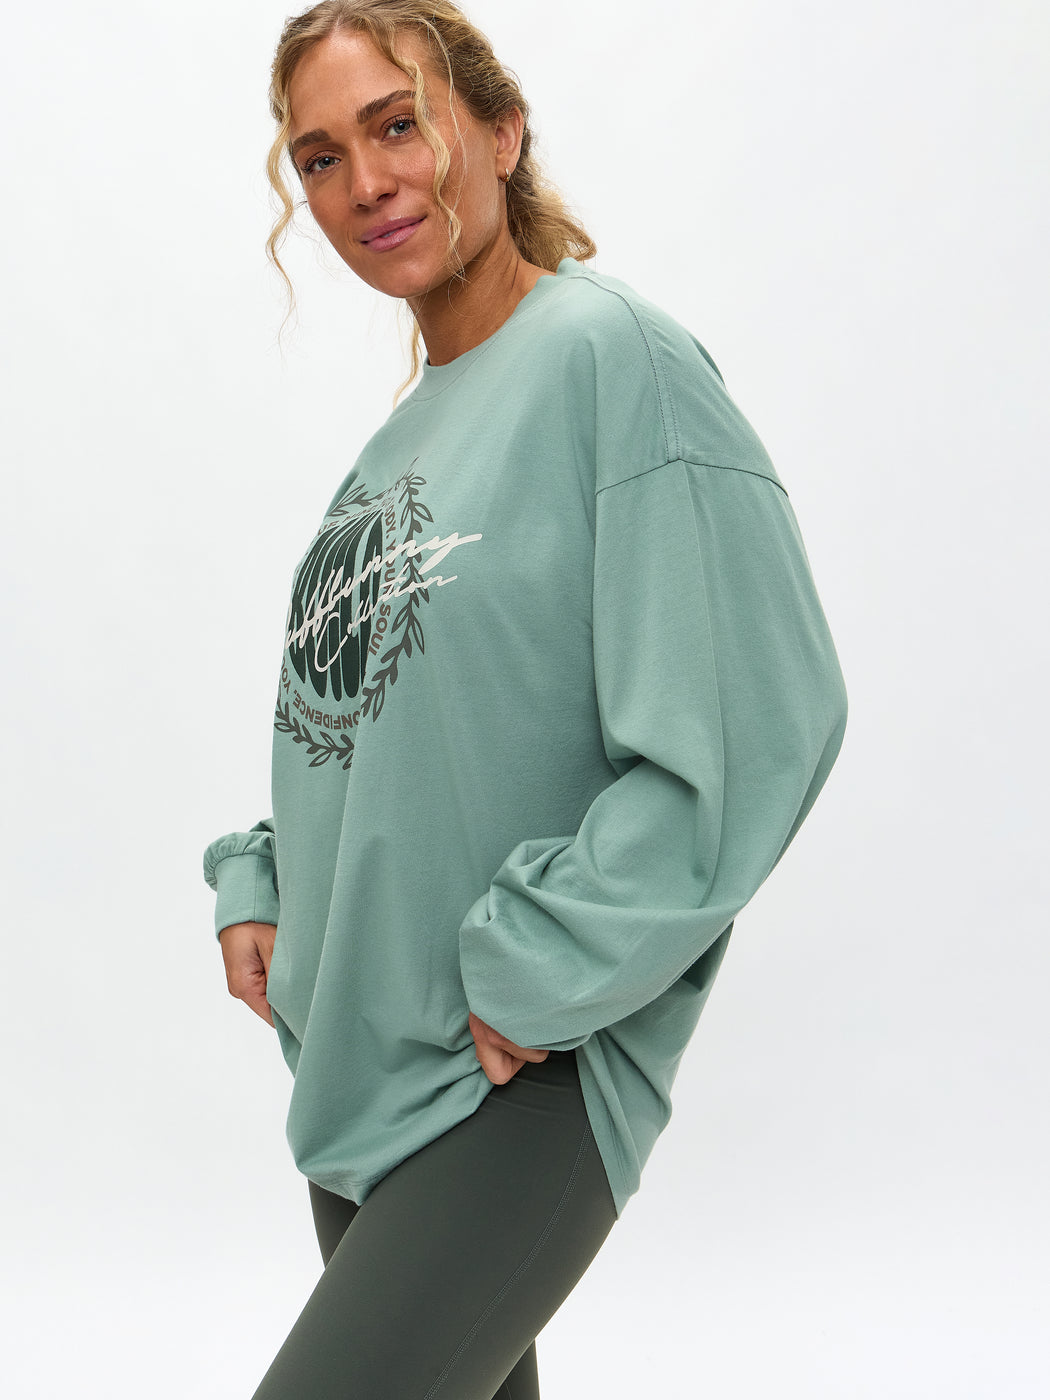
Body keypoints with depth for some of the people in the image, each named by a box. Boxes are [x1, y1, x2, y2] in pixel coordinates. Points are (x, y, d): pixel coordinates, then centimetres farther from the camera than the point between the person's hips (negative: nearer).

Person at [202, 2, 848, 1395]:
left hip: (523, 1075, -8)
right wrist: (259, 886, 8)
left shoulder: (612, 354, -12)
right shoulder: (398, 439, 12)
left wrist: (539, 972, -18)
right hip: (352, 1059, 8)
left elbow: (759, 720, -20)